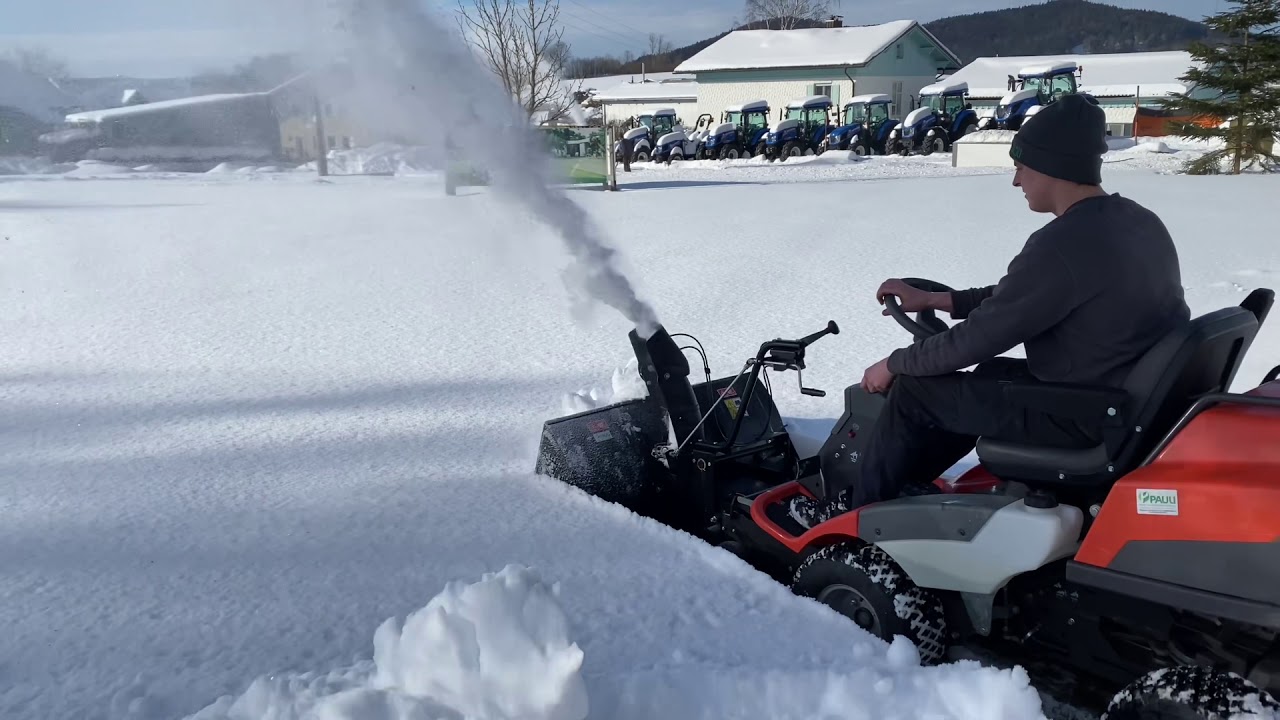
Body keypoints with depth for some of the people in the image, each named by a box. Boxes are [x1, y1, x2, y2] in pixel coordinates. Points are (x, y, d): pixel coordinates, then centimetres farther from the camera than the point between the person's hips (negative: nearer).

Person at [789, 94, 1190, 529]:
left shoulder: (1061, 246, -25)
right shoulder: (1138, 222, 6)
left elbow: (978, 338, -18)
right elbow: (1017, 297, 14)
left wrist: (893, 365, -2)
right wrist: (934, 300, 15)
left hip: (1087, 419, -9)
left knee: (913, 389, 0)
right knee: (992, 374, 27)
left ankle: (862, 512, 20)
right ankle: (903, 485, 34)